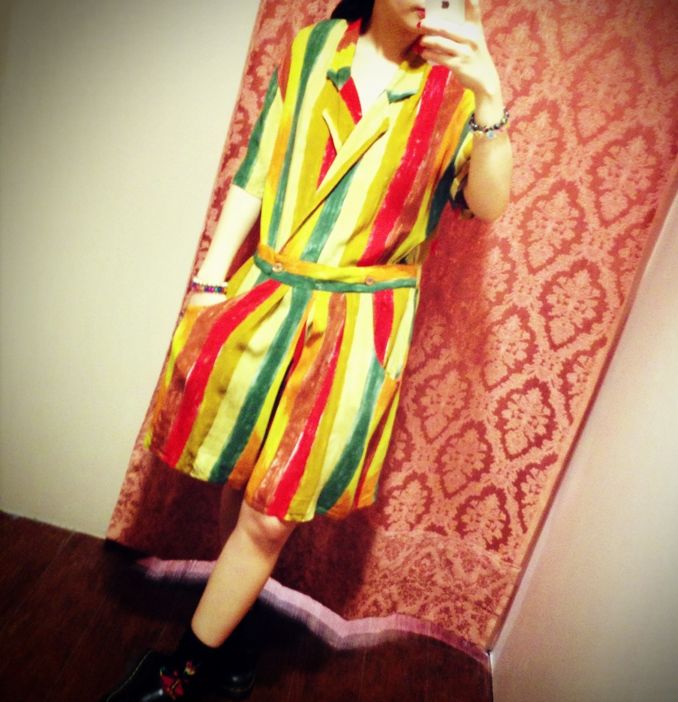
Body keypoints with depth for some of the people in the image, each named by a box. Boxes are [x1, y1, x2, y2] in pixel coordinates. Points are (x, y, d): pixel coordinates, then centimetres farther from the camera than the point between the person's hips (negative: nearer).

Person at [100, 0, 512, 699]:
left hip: (356, 329, -2)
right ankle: (227, 632, 41)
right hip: (263, 301, 3)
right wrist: (209, 284, 3)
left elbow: (487, 205, -8)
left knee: (270, 517, 0)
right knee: (237, 479, 15)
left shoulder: (452, 86, 3)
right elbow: (253, 179, 7)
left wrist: (490, 100, -21)